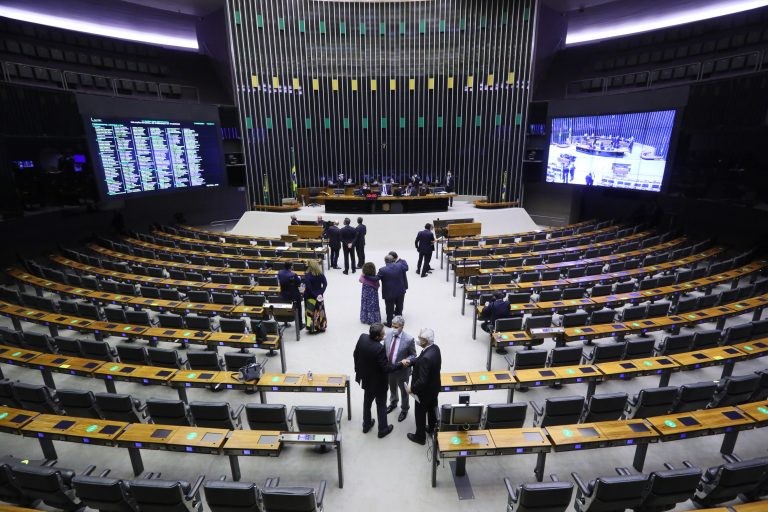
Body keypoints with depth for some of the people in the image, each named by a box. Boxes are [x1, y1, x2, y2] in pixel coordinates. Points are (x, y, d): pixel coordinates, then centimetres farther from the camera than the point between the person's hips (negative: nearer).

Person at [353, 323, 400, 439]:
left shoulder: (362, 337, -16)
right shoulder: (379, 348, -36)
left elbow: (355, 354, -1)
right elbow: (386, 368, -27)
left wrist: (358, 369, 15)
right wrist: (401, 364, -16)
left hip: (366, 378, 6)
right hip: (378, 382, -6)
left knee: (367, 402, 26)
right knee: (381, 405, 17)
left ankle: (366, 425, 45)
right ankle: (383, 429, 35)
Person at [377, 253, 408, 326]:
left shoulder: (382, 270, -19)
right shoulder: (400, 266, -10)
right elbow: (406, 267, 10)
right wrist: (400, 260, 24)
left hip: (389, 293, -4)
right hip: (400, 292, 4)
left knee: (390, 309, 12)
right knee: (399, 307, 22)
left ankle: (389, 323, 25)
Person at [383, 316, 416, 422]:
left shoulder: (409, 339, -25)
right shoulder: (388, 334, -13)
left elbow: (413, 355, -12)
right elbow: (384, 350, 2)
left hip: (402, 370, -4)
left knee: (403, 391, 20)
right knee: (392, 388, 29)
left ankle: (404, 409, 45)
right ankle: (393, 403, 57)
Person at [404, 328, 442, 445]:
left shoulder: (426, 357, -39)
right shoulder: (435, 348, -11)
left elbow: (422, 381, -32)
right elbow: (420, 360, 4)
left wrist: (412, 389, -17)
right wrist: (410, 361, -11)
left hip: (425, 391, -8)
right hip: (434, 387, 8)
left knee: (420, 413, 16)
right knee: (432, 409, 29)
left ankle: (420, 437, 37)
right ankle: (432, 428, 51)